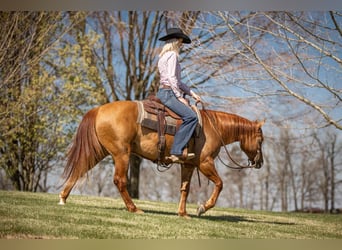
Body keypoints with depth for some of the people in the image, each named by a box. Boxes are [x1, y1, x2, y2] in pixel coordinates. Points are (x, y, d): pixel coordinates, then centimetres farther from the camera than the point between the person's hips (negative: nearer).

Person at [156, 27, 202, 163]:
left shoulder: (164, 56, 22)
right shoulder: (172, 55, -8)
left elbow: (177, 81, 23)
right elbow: (172, 78, -19)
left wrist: (191, 93, 17)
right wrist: (180, 97, -14)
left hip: (164, 92, 11)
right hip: (168, 93, -11)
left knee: (190, 114, 17)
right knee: (191, 116, -24)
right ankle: (176, 152, -30)